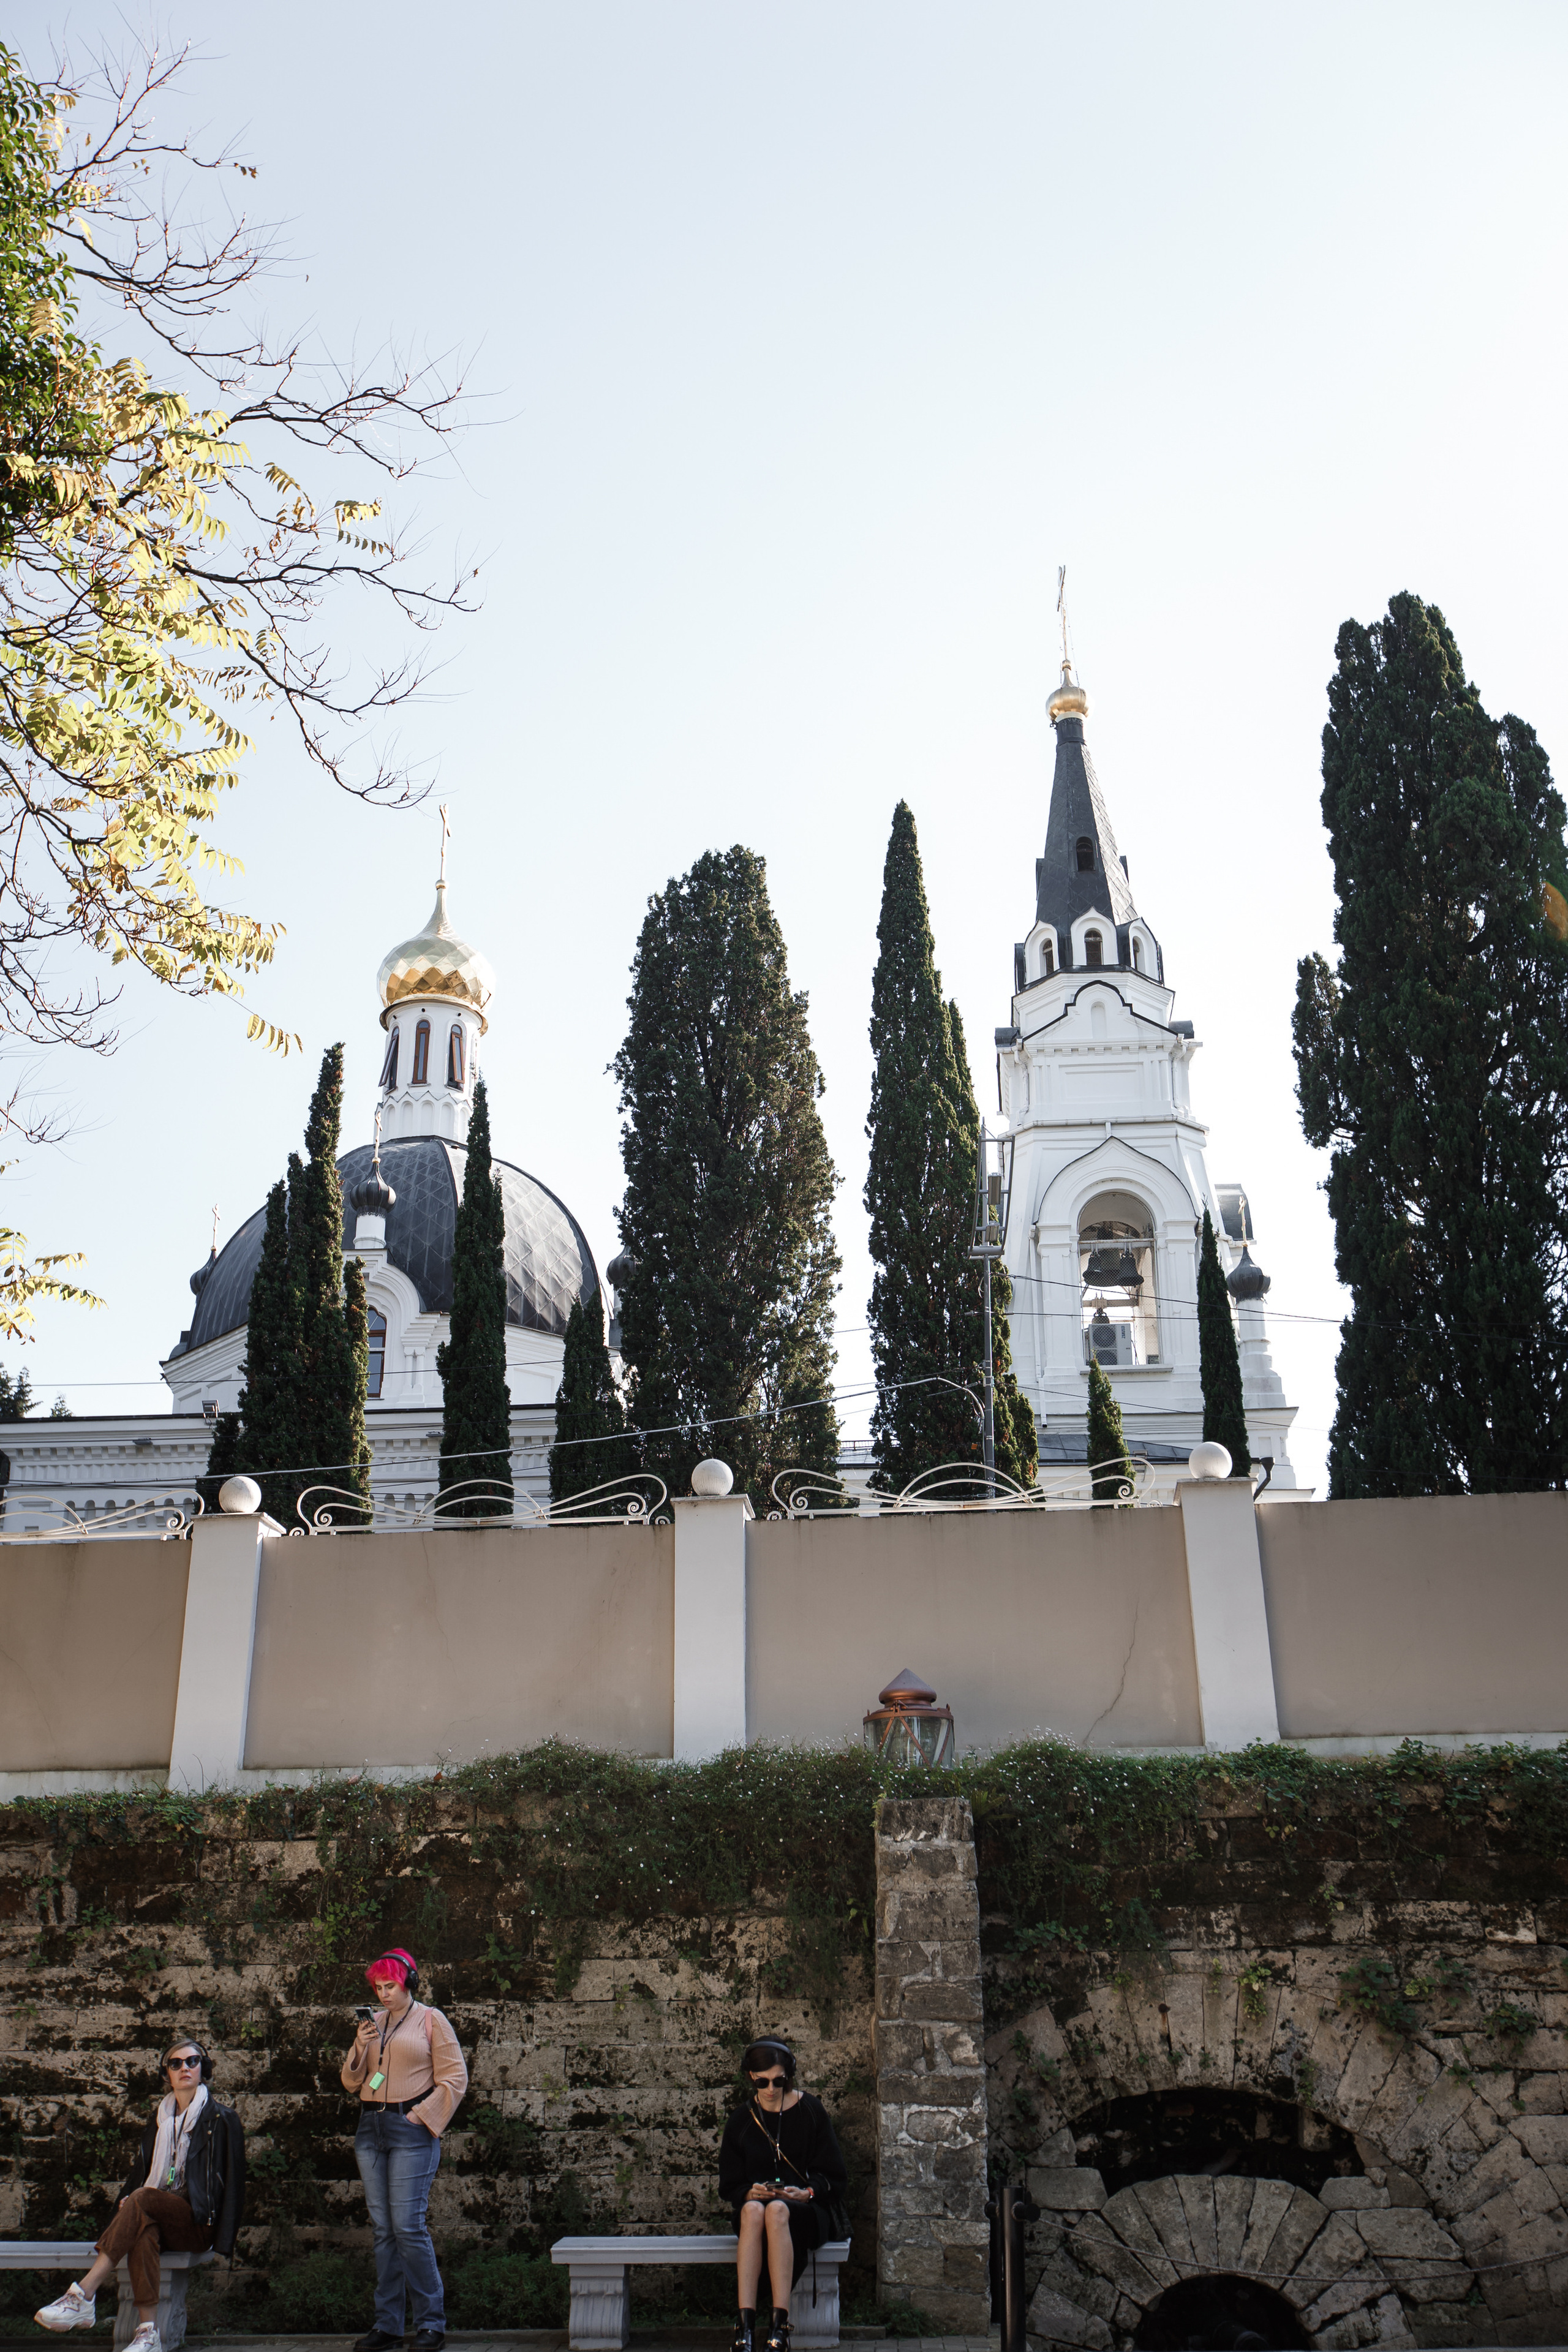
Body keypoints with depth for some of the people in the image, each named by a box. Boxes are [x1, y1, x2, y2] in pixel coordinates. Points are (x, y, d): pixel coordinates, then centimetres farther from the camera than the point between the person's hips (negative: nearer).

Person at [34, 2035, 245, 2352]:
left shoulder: (222, 2119, 4)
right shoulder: (161, 2118, 19)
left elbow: (233, 2182, 1)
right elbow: (143, 2172, 21)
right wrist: (127, 2201, 0)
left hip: (198, 2224, -4)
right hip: (162, 2220, 4)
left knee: (143, 2199, -31)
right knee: (143, 2226, -34)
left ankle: (82, 2297, -37)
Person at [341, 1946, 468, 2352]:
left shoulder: (431, 2020, 1)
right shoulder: (373, 2024, 15)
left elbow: (455, 2078, -2)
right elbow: (351, 2082, 15)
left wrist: (421, 2116, -8)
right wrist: (360, 2048, -3)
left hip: (410, 2131, -5)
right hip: (370, 2128, 5)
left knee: (408, 2226, -10)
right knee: (382, 2228, 5)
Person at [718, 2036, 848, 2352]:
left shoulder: (810, 2111, 3)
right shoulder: (741, 2121, 10)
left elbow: (834, 2178, 4)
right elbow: (729, 2186, 11)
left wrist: (807, 2192, -15)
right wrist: (750, 2192, -11)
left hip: (806, 2212, -2)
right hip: (754, 2203, 2)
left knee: (776, 2210, -38)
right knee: (752, 2209, -36)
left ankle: (779, 2324, -43)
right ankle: (745, 2324, -43)